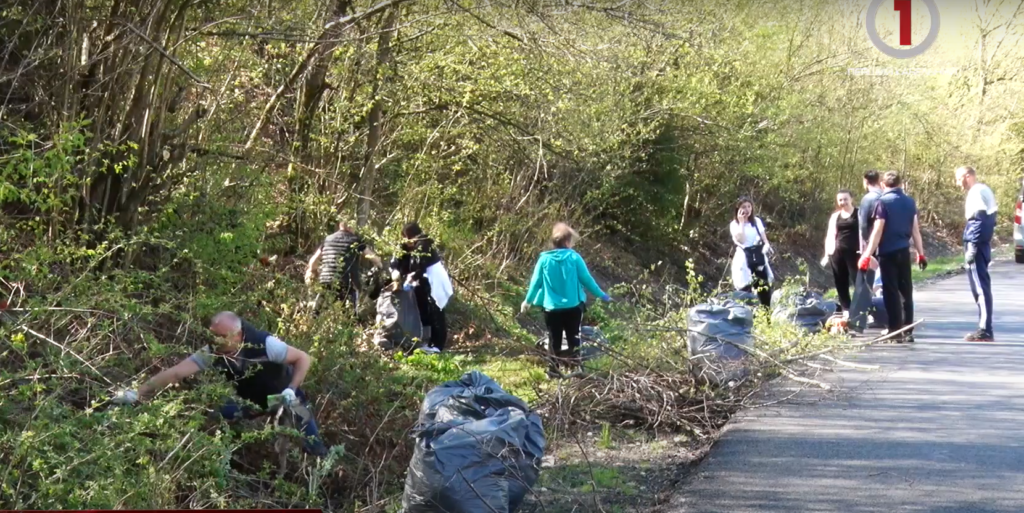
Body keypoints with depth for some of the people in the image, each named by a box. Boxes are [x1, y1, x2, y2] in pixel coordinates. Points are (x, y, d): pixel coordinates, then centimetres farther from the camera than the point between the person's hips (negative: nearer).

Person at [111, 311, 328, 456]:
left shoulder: (264, 345, -38)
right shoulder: (211, 353, -28)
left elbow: (304, 358, -27)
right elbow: (174, 373, -30)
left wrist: (291, 390, -36)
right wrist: (137, 394, -36)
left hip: (281, 396, -4)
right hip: (251, 400, 4)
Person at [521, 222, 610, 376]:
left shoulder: (544, 259, -5)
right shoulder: (574, 258, -10)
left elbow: (535, 282, 1)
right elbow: (587, 279, -5)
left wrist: (528, 301, 16)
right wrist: (601, 295, 9)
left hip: (551, 307, 1)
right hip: (573, 306, -1)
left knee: (554, 339, 11)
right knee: (573, 337, 13)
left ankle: (554, 368, 13)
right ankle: (575, 367, 11)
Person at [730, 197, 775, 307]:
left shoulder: (757, 221, 11)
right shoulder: (734, 224, -1)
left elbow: (764, 238, 10)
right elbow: (741, 240, -17)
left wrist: (767, 245, -13)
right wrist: (741, 222, -10)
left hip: (759, 257, 4)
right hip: (744, 259, -4)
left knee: (765, 288, 3)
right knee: (745, 291, -6)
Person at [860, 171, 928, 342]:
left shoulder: (883, 202, -9)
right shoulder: (910, 202, 7)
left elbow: (877, 231, -13)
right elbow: (916, 230, 8)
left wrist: (867, 255, -13)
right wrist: (921, 253, 15)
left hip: (888, 253, -5)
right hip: (904, 251, 5)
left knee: (891, 292, 0)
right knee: (906, 292, 11)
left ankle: (895, 331, -2)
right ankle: (907, 331, 13)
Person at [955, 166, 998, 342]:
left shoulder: (977, 192, -12)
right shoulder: (983, 190, 17)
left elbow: (979, 220, -20)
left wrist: (972, 247, -21)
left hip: (976, 244, -10)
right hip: (982, 244, 10)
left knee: (980, 287, -9)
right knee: (980, 286, 13)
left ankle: (985, 331, -9)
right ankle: (984, 328, 17)